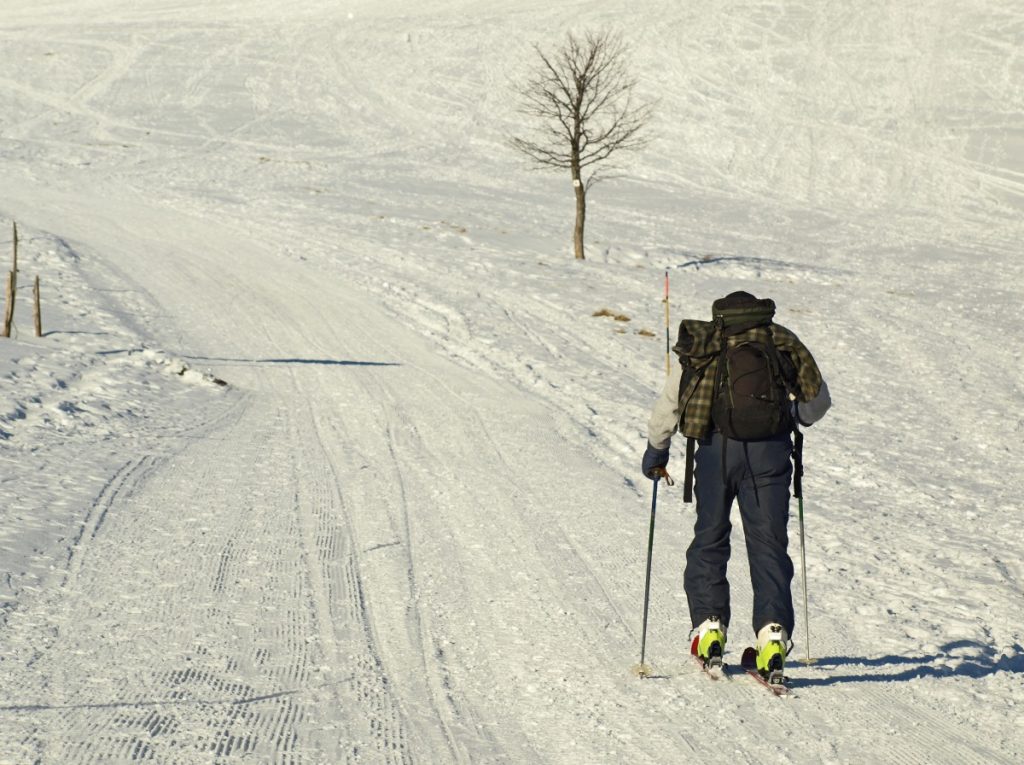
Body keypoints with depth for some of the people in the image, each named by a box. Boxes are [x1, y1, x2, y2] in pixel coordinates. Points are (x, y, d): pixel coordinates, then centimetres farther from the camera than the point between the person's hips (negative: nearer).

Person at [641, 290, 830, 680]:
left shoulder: (701, 347, 16)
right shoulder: (783, 343, 18)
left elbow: (667, 405, 16)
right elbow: (818, 400, 20)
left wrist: (655, 452, 31)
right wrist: (789, 419, 41)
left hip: (717, 448, 0)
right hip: (770, 450, 0)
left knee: (709, 539, 15)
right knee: (768, 544, 4)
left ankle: (709, 626, 8)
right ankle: (773, 634, -9)